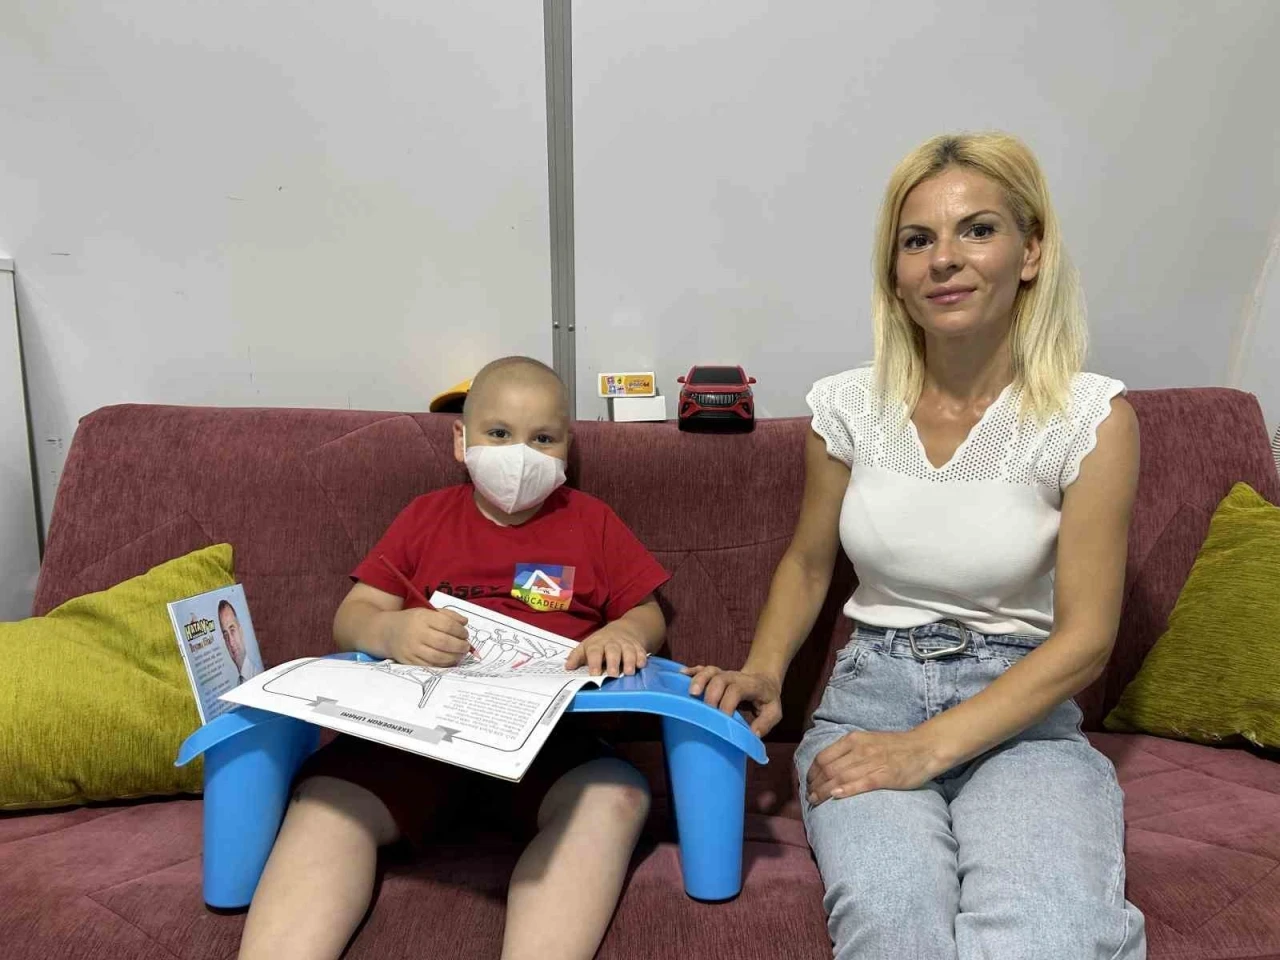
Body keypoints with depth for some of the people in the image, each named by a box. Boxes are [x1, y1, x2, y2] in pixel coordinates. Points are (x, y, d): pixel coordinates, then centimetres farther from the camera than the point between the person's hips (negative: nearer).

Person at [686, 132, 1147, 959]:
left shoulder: (1091, 417, -6)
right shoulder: (849, 406, 2)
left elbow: (1085, 638, -7)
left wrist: (927, 748, -17)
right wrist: (762, 673, -4)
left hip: (1021, 713, -1)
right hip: (869, 695, 1)